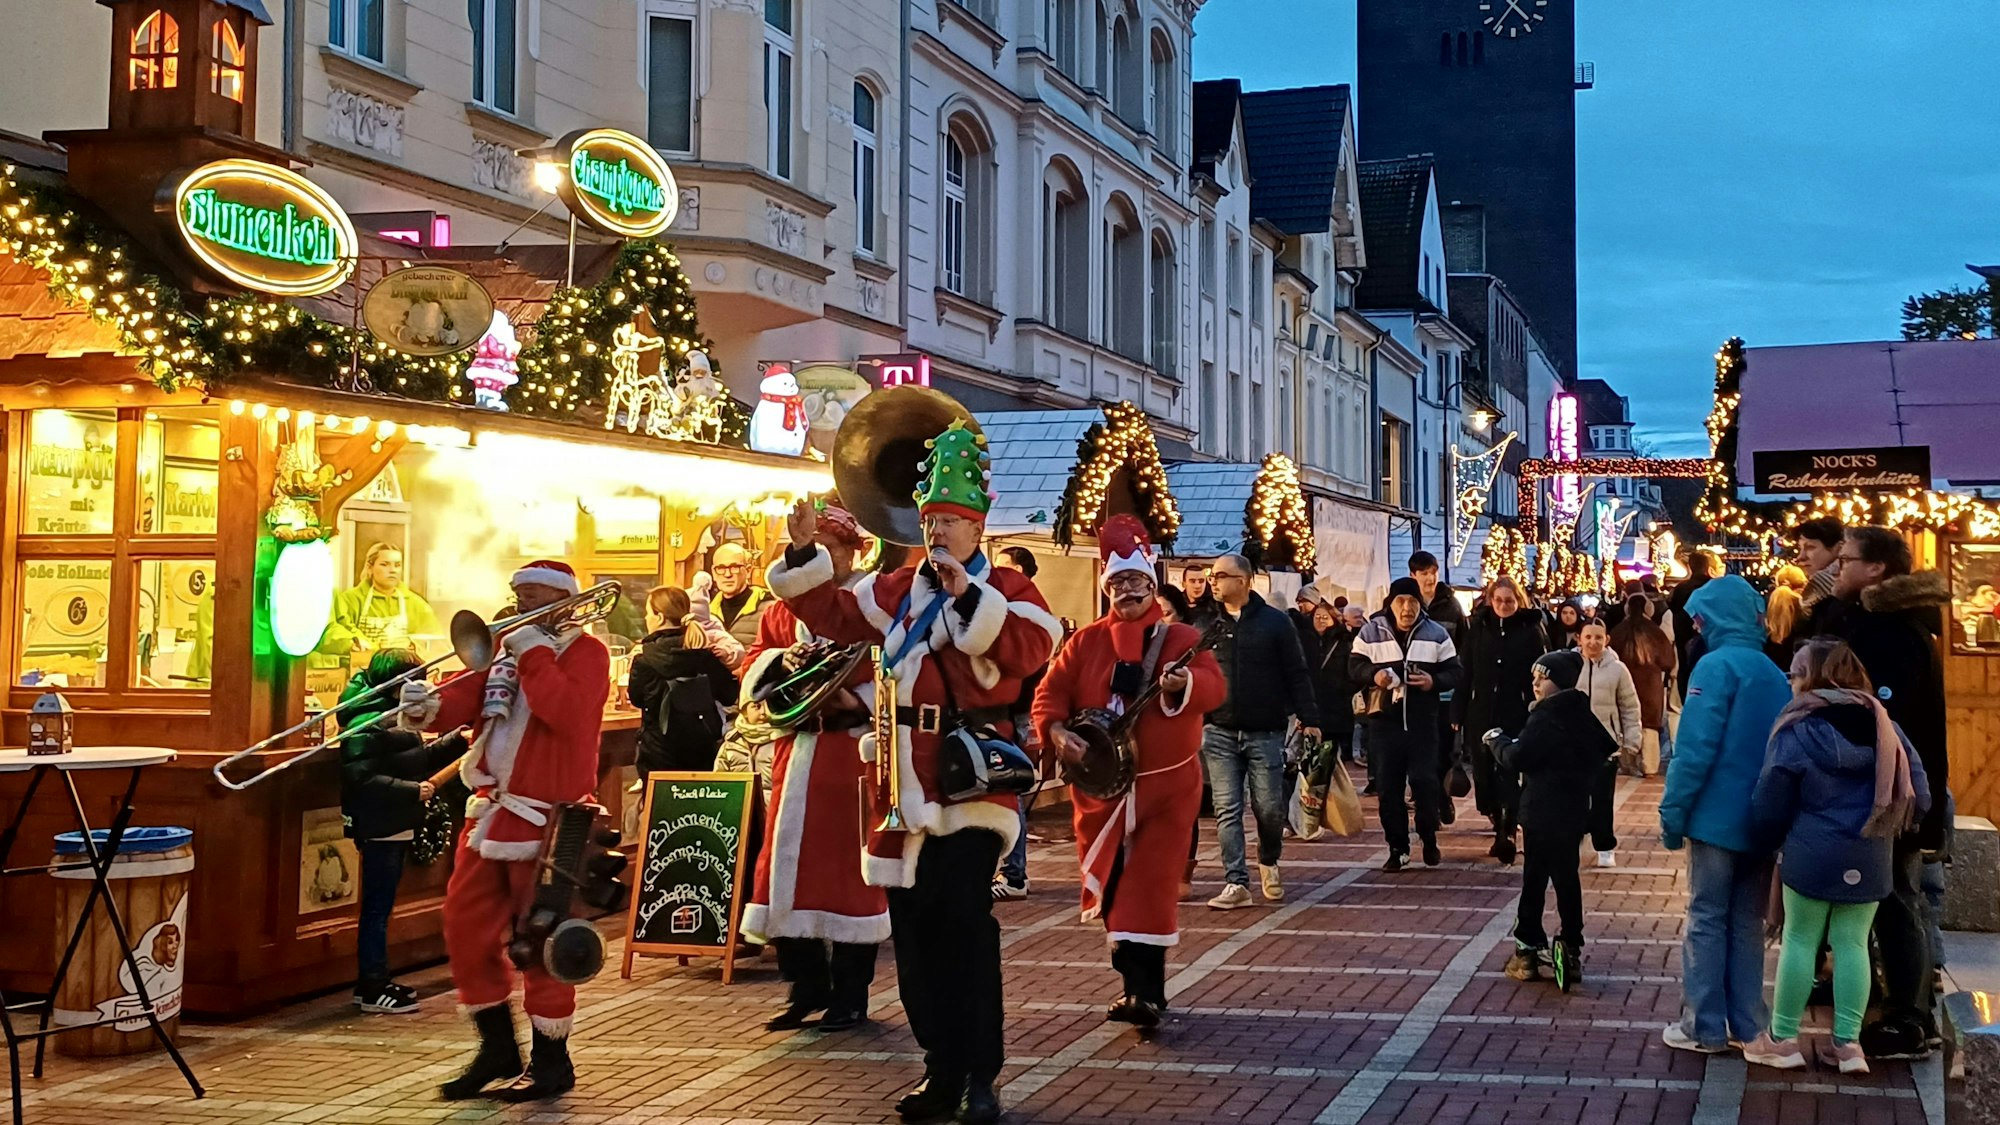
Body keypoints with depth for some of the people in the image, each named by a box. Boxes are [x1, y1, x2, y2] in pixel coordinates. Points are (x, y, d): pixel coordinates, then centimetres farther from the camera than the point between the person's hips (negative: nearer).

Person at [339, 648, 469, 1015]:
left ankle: (374, 981, 24)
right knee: (377, 907, -3)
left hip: (397, 827, 10)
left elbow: (419, 760, 21)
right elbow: (361, 780, -26)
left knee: (381, 906, 15)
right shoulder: (367, 724, -19)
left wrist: (458, 741, 10)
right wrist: (413, 790, -28)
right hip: (379, 829, -10)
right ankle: (372, 989, 4)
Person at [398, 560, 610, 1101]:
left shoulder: (585, 651, -3)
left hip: (547, 818, -7)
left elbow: (568, 712, -22)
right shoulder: (504, 647, 17)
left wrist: (534, 653, -17)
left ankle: (551, 1061, 11)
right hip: (490, 811, 7)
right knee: (465, 927, 7)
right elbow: (463, 699, 3)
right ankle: (497, 1047, 21)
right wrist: (430, 705, -18)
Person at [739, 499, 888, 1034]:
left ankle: (850, 994, 9)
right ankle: (807, 987, 16)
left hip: (855, 748, -5)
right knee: (786, 861, 4)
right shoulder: (784, 608, 15)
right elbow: (753, 669, 13)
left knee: (848, 867, -1)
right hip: (796, 749, 5)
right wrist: (781, 660, -7)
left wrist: (860, 701, -20)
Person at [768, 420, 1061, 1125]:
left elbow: (1033, 646, -18)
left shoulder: (1004, 588, -1)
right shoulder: (897, 588, 14)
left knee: (965, 920, -11)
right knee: (913, 927, 8)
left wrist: (969, 596, -23)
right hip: (905, 777, 6)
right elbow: (831, 614, 15)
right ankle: (941, 1068, 19)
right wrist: (805, 555, 2)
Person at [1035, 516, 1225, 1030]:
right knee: (1109, 887, 9)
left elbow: (1213, 686, -17)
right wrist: (1058, 732, -17)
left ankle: (1143, 991, -5)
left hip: (1166, 785, -3)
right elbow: (1050, 693, 2)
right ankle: (1140, 983, 23)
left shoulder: (1181, 638, -2)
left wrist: (1183, 684, -38)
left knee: (1150, 886, -7)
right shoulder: (1085, 641, 5)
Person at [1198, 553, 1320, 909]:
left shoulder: (1275, 622, 0)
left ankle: (1269, 863, 29)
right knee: (1227, 810, -2)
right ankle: (1236, 883, 0)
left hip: (1266, 733, -2)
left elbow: (1297, 674, 0)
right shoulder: (1207, 626, 8)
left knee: (1269, 807, 1)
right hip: (1220, 733, 2)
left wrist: (1310, 720, -6)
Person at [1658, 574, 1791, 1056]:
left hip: (1719, 818, -6)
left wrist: (1673, 812, -12)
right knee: (1748, 922, 13)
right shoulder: (1775, 674, 9)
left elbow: (1695, 748, -18)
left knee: (1707, 920, 2)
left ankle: (1704, 1028, 5)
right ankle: (1746, 1026, 17)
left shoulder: (1717, 666, -13)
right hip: (1763, 822, 6)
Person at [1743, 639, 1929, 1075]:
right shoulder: (1884, 727, 2)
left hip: (1813, 853, -3)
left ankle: (1783, 1039, 11)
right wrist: (1879, 827, 17)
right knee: (1852, 943, 9)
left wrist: (1781, 841, 12)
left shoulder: (1796, 734, -10)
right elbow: (1919, 797, 3)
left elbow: (1769, 806, -7)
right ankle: (1847, 1043, 10)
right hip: (1871, 858, 4)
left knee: (1800, 940, 6)